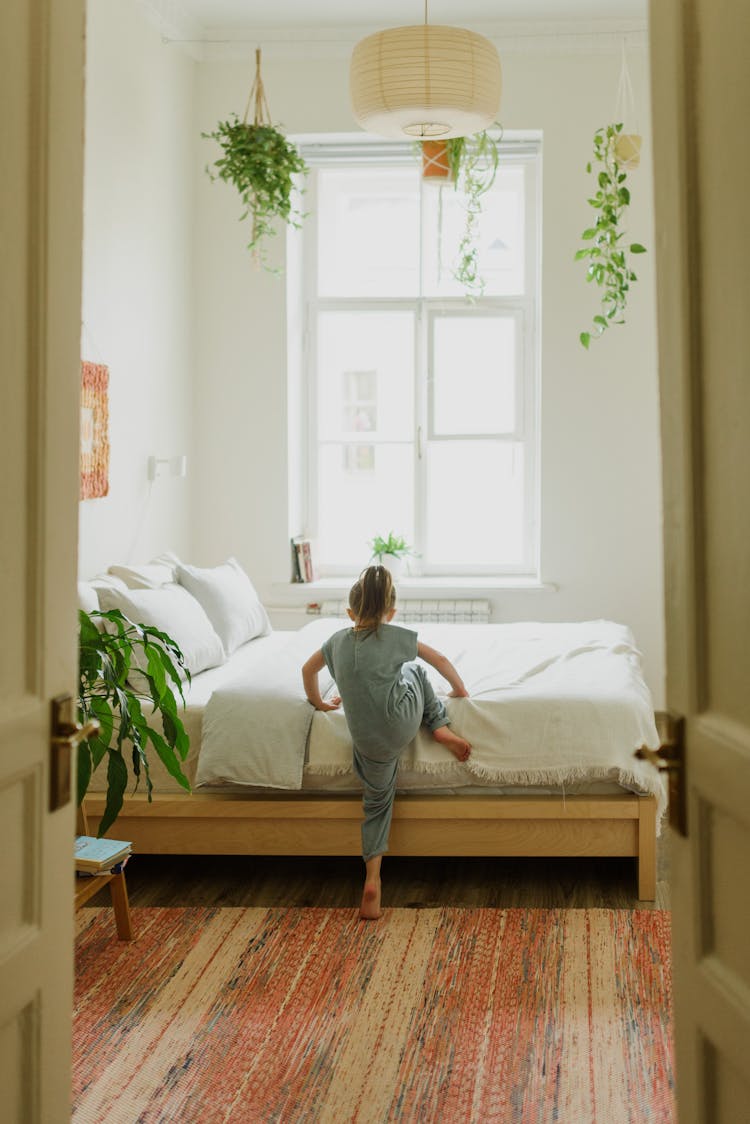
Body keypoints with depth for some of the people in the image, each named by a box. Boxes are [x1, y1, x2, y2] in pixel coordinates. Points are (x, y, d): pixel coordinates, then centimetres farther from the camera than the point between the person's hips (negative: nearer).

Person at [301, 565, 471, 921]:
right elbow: (441, 660, 12)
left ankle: (372, 883, 6)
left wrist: (318, 702, 41)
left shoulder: (338, 640, 9)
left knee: (377, 801, 17)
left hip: (369, 742, 2)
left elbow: (308, 669, 25)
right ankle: (441, 728, 21)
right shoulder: (397, 636, 1)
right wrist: (460, 690, 29)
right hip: (402, 721, -2)